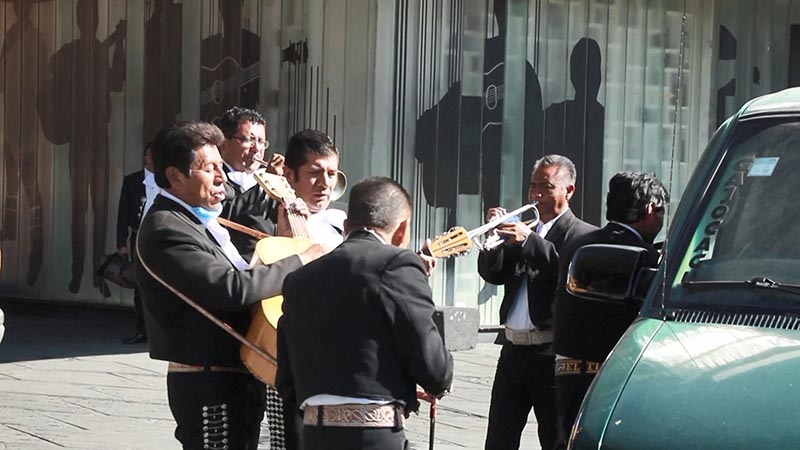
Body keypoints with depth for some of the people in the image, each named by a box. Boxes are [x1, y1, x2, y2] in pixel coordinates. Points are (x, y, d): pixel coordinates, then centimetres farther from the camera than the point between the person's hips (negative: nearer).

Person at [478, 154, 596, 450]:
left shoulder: (583, 235, -2)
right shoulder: (521, 231, 18)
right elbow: (492, 274, 8)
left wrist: (529, 241, -25)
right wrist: (495, 235, -7)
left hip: (552, 352, -6)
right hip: (514, 349, 6)